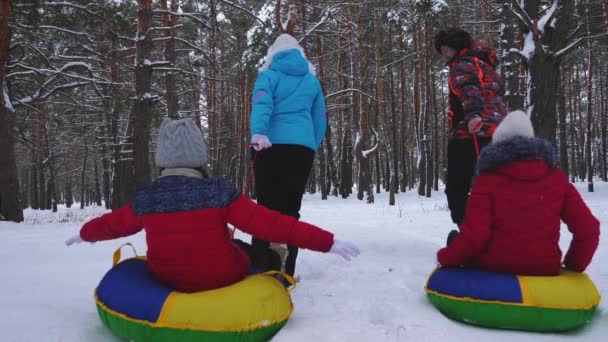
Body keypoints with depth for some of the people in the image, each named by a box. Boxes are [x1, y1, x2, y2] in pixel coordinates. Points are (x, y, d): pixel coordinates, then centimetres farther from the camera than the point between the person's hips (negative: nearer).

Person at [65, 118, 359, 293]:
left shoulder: (145, 199, -10)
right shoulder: (218, 193, -22)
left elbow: (112, 223, 10)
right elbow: (271, 224, -24)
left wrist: (84, 234, 33)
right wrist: (327, 242, -20)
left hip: (169, 280, 4)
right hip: (221, 277, -3)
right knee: (247, 250, 26)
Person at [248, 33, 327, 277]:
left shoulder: (269, 75, 9)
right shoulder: (312, 80, 20)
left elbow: (261, 103, -11)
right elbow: (320, 121, 21)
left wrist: (258, 133, -26)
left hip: (272, 146, -2)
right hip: (303, 147, 3)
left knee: (266, 208, 1)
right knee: (291, 209, 5)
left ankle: (261, 269, -3)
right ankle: (286, 272, 2)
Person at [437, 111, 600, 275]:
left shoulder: (488, 179, -6)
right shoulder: (557, 178, 4)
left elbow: (473, 234, -16)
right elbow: (588, 228, 0)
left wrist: (445, 257, 1)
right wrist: (574, 266, 16)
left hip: (492, 269, -4)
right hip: (544, 271, 4)